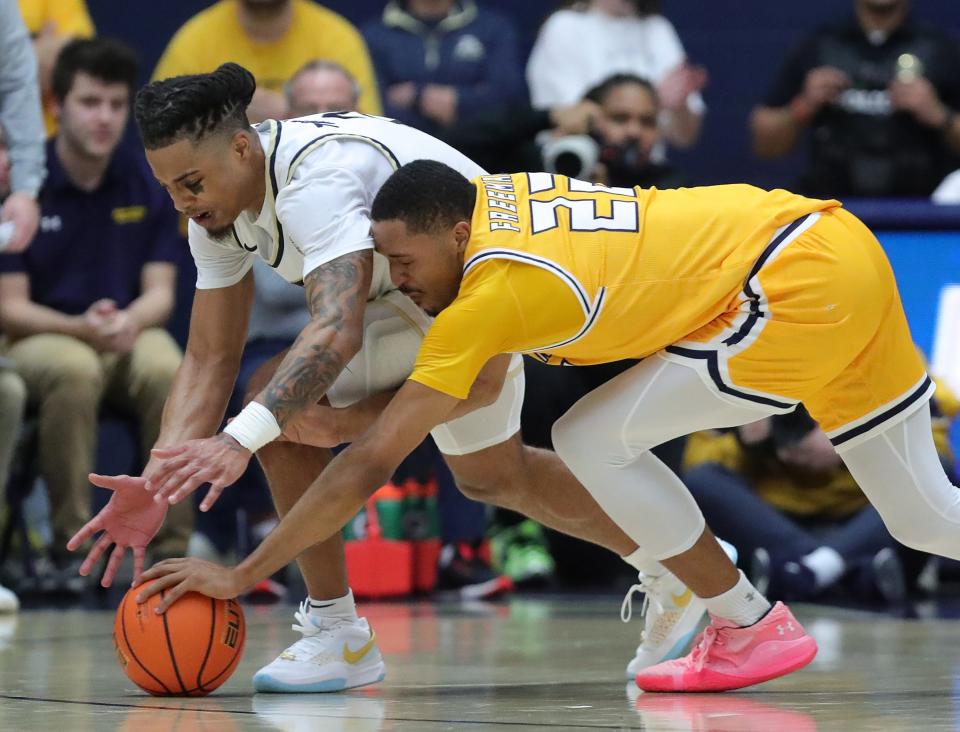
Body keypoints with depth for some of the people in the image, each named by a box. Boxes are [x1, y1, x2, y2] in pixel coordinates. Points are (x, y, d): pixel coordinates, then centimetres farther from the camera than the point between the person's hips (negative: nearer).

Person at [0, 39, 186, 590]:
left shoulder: (148, 182, 1)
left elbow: (159, 292, 2)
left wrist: (130, 321, -22)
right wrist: (81, 327, -25)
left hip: (131, 334, 2)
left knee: (167, 370, -34)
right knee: (74, 371, -38)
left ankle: (175, 544, -22)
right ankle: (72, 543, -25)